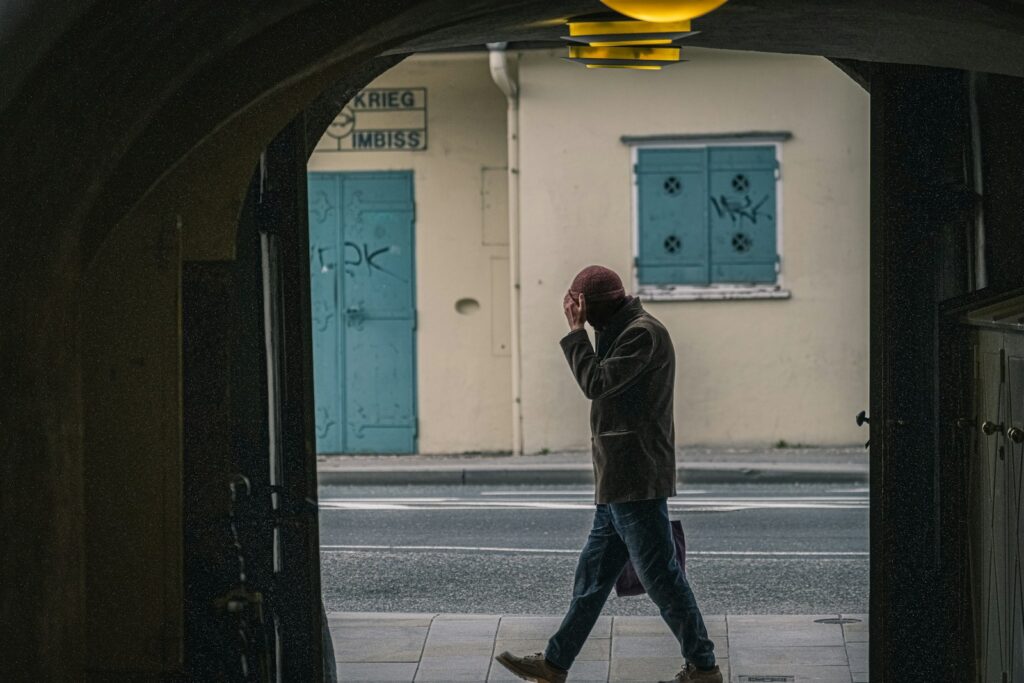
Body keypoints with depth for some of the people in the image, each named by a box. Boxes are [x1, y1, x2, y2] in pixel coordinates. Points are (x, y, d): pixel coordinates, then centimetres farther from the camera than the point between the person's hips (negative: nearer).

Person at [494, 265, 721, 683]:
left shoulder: (643, 333, -15)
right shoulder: (625, 332, 18)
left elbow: (596, 383, -18)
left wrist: (576, 331, -13)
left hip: (636, 483, -10)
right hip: (617, 486, 10)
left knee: (661, 577, -4)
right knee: (592, 575, 14)